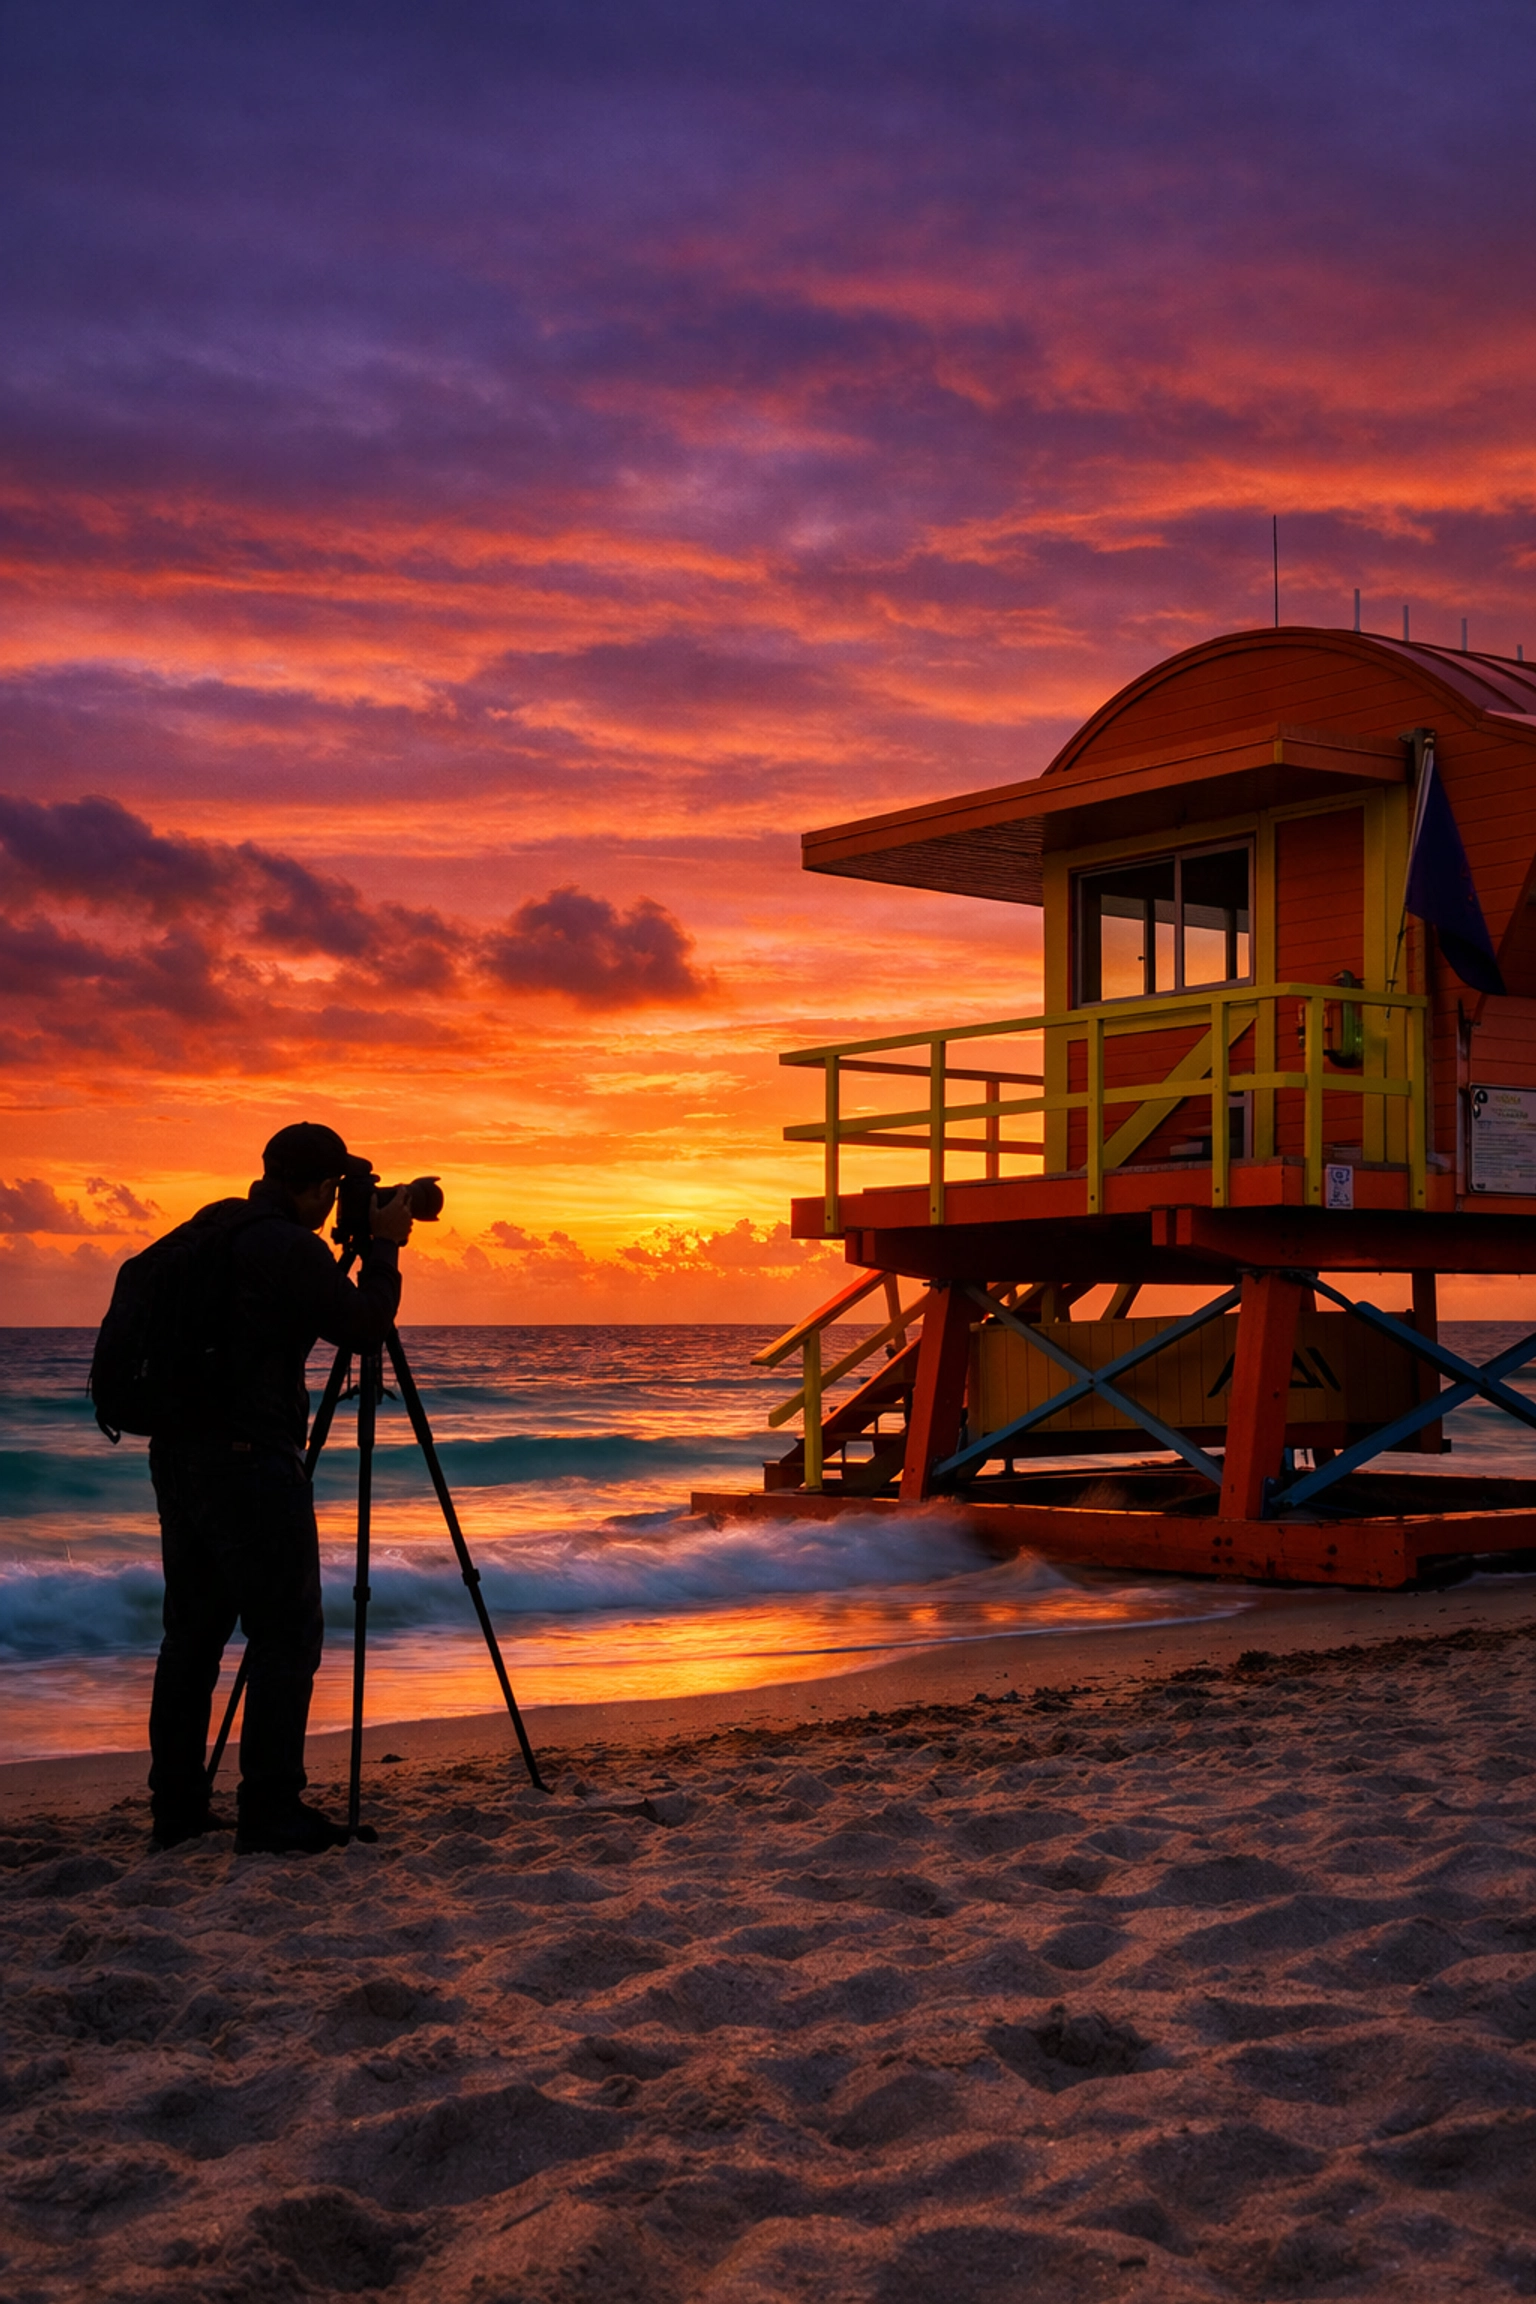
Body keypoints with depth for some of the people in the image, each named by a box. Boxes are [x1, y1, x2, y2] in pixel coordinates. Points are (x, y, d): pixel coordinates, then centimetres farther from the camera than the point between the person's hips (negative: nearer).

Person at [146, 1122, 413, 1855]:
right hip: (250, 1459, -9)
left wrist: (360, 1245, 25)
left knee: (192, 1634, 13)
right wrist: (384, 1244, 8)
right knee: (286, 1636, -1)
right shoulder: (292, 1249, -13)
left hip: (179, 1455, 9)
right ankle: (270, 1811, 0)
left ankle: (176, 1808, 17)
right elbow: (365, 1325, -5)